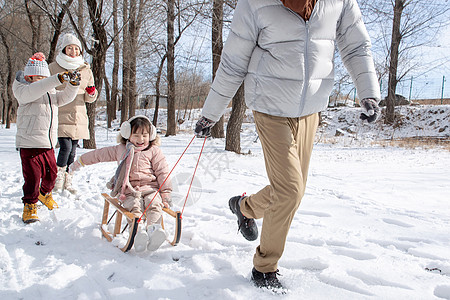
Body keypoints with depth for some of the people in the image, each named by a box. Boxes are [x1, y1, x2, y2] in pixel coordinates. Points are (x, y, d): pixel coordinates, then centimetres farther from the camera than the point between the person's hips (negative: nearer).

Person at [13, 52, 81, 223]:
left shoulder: (50, 92, 16)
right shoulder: (23, 89, -6)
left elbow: (64, 98, 8)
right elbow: (31, 92, -27)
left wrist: (73, 84, -12)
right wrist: (58, 79, -38)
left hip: (48, 144, 6)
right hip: (29, 143, -6)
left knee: (51, 172, 15)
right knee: (32, 176, -4)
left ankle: (45, 193, 42)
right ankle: (29, 205, 13)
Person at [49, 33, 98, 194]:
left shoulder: (86, 70, 13)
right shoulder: (53, 67, 3)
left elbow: (89, 99, 16)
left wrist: (91, 93, -6)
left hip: (79, 117, 3)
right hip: (61, 116, -3)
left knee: (72, 151, 7)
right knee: (66, 147, -15)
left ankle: (67, 181, 20)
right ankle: (59, 176, 7)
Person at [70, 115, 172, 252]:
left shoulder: (154, 151, 12)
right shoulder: (120, 149, 21)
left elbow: (162, 172, 8)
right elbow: (100, 154, 31)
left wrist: (166, 193, 0)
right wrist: (80, 161, 39)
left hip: (150, 187, -1)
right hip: (129, 190, 1)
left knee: (154, 204, -33)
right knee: (134, 205, -31)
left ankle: (153, 228, -56)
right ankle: (138, 232, -52)